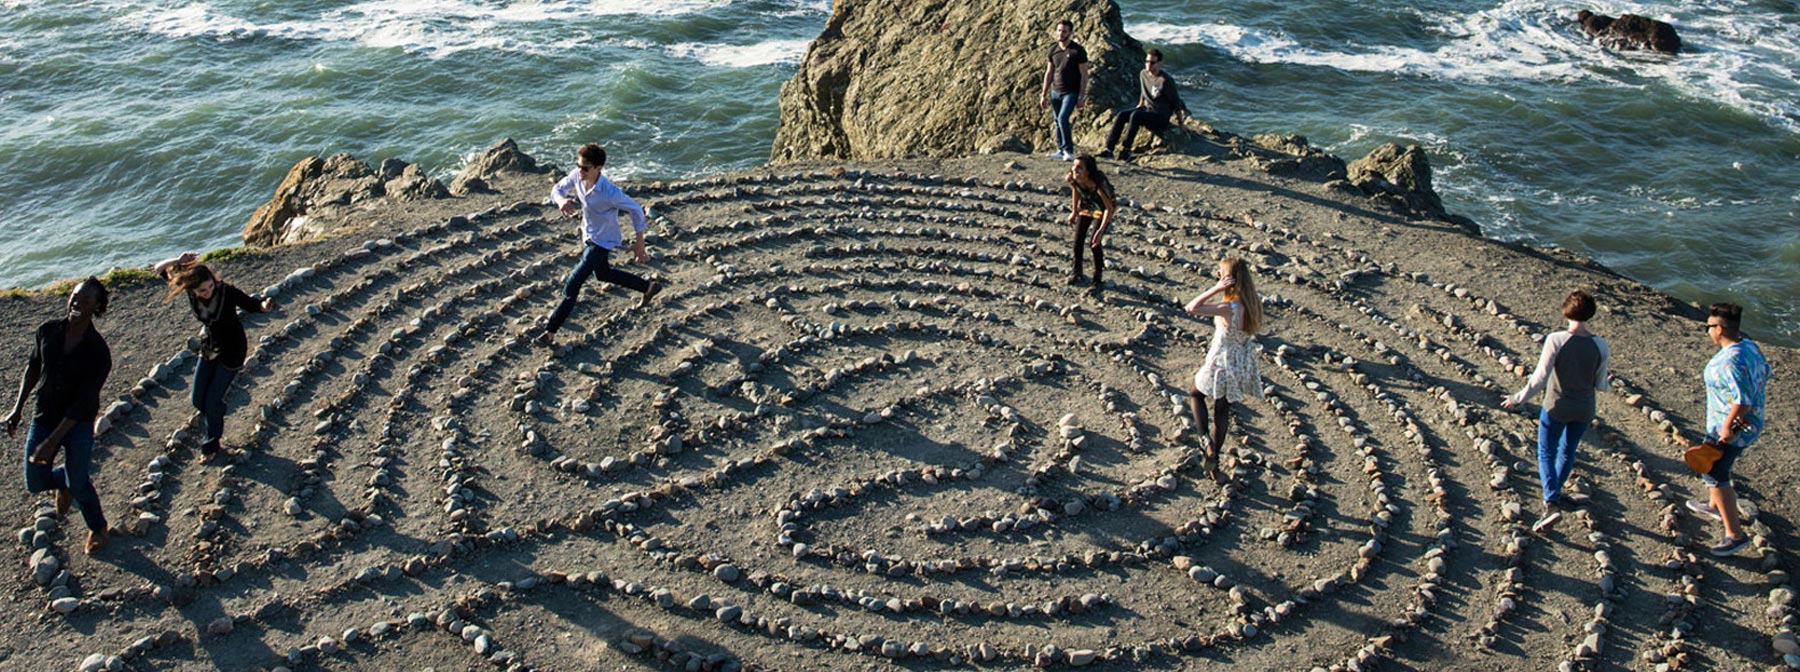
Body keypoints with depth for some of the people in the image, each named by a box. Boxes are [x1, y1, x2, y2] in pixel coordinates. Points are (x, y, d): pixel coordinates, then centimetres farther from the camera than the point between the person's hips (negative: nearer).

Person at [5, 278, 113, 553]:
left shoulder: (98, 351, -20)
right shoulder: (48, 331, -7)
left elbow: (83, 403, -20)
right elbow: (33, 368, 11)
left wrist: (52, 441, -23)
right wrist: (18, 408, 8)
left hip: (78, 425, -4)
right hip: (43, 417, 4)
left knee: (79, 484, 6)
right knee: (35, 483, 8)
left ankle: (97, 527, 32)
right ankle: (63, 480, 44)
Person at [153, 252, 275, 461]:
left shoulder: (227, 292, -28)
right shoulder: (189, 290, -17)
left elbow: (252, 305, -13)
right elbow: (159, 269, -10)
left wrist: (264, 305, -36)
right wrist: (178, 262, -30)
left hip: (231, 350, -5)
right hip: (209, 347, 5)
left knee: (212, 401, 0)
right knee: (197, 400, 8)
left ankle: (212, 445, 23)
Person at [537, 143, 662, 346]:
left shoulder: (609, 192, -35)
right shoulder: (577, 176, -17)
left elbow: (636, 210, -22)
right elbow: (557, 189, -2)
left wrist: (639, 244, -15)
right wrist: (561, 200, -29)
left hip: (602, 243, -8)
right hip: (588, 236, 8)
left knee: (572, 285, -10)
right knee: (603, 274, 30)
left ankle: (550, 331, 2)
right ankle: (649, 287, 46)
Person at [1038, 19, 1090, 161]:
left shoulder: (1078, 51, -8)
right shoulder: (1053, 49, 7)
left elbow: (1084, 75, -7)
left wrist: (1082, 96, -12)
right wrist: (1044, 95, 11)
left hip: (1070, 92, -6)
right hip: (1055, 91, 6)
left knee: (1063, 119, -18)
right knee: (1058, 122, 8)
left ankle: (1069, 150, -8)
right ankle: (1061, 151, 17)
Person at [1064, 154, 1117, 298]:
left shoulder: (1098, 184, -42)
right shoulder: (1071, 179, -28)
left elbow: (1109, 208, -31)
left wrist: (1101, 230, -36)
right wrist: (1074, 212, 7)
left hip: (1102, 209, -5)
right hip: (1086, 205, 5)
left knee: (1094, 243, -14)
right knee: (1078, 240, 4)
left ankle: (1097, 283, -4)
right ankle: (1077, 272, 28)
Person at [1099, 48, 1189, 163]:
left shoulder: (1166, 80, -15)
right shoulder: (1143, 74, 6)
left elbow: (1176, 102, -9)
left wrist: (1180, 122, -4)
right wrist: (1140, 105, 26)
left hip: (1161, 116, -7)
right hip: (1147, 109, 7)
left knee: (1135, 115, -33)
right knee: (1121, 115, -16)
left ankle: (1125, 150, -31)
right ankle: (1108, 149, -22)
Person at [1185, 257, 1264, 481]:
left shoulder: (1228, 308, -28)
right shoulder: (1252, 304, -8)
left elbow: (1191, 308, -31)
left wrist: (1215, 289, -27)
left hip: (1221, 365, -6)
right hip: (1243, 366, 6)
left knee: (1196, 394, 21)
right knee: (1222, 411, 19)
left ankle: (1206, 441, 8)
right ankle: (1213, 458, 28)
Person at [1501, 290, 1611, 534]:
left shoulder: (1556, 340, -22)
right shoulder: (1601, 346, -11)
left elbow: (1539, 379, -20)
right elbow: (1600, 385, -1)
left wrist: (1518, 398, -5)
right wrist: (1609, 384, 23)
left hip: (1556, 407, -3)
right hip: (1584, 411, 4)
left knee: (1546, 454, 9)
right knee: (1568, 451, 24)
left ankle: (1552, 504, -7)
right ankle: (1555, 493, 41)